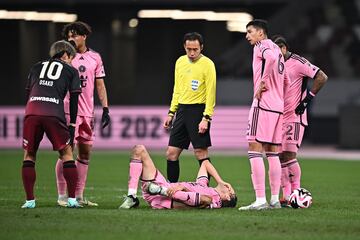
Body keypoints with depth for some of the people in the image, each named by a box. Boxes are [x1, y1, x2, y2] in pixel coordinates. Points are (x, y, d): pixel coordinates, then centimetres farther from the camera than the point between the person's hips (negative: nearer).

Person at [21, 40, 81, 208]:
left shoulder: (36, 67, 28)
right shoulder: (70, 71, 20)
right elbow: (74, 99, 13)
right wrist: (72, 125, 15)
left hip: (31, 112, 2)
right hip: (54, 114, -2)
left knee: (29, 155, 15)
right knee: (66, 153, 12)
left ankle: (30, 200, 9)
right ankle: (72, 199, 8)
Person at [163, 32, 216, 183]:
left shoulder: (207, 64, -8)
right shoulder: (180, 62, 12)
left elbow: (211, 92, -11)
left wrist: (206, 118, -17)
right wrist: (171, 113, 15)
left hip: (198, 110, -6)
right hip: (182, 111, 6)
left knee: (201, 152, -6)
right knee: (171, 153, 4)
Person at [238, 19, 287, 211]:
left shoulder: (262, 45, -4)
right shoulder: (276, 48, 22)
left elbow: (271, 58, -28)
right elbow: (285, 81, 26)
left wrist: (262, 83, -20)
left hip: (263, 104, -9)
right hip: (278, 106, 9)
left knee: (255, 149, -9)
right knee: (272, 153, 12)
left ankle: (260, 200, -15)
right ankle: (275, 199, 12)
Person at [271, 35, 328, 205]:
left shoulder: (297, 63, -10)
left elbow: (322, 77, -14)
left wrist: (308, 98, -13)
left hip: (295, 116, -8)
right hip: (279, 117, 8)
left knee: (289, 154, -15)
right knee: (280, 156, 4)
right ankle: (286, 196, 9)